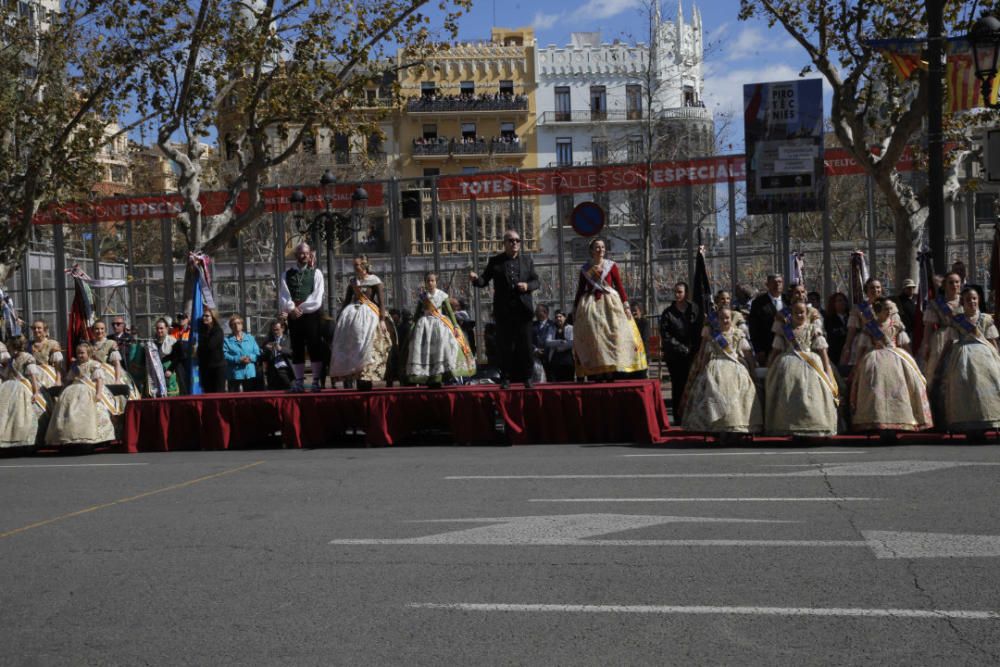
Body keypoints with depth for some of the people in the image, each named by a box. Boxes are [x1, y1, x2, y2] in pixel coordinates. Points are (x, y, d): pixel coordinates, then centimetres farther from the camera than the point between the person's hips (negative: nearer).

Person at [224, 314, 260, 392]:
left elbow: (257, 353, 6)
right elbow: (225, 355, -10)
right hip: (234, 375, -3)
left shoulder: (250, 338, 13)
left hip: (250, 374, 3)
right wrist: (238, 359, -19)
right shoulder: (227, 340, 3)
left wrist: (250, 358, -14)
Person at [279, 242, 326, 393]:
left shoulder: (316, 273, 5)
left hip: (311, 315, -2)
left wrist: (301, 307, -12)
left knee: (315, 349, -4)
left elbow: (317, 296, -5)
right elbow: (283, 295, 1)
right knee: (297, 350, 4)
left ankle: (316, 381, 0)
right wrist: (292, 308, -13)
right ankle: (299, 382, 8)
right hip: (293, 316, 2)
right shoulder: (287, 274, 11)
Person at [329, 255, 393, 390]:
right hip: (352, 313, 5)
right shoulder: (353, 281, 13)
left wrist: (382, 319, -12)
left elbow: (381, 301, -4)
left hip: (369, 314, -4)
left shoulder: (374, 280, 0)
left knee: (367, 345, -7)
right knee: (351, 345, -1)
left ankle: (366, 380, -4)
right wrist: (340, 317, 11)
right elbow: (346, 300, 16)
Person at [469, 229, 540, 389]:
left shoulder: (527, 260, 13)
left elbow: (536, 281, 12)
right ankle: (506, 378, 7)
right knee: (505, 346, 1)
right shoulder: (495, 261, 6)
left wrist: (528, 286, -9)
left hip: (523, 309, 2)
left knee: (525, 345, 3)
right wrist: (475, 279, -19)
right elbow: (484, 280, 2)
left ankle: (526, 377, 12)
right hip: (504, 310, -1)